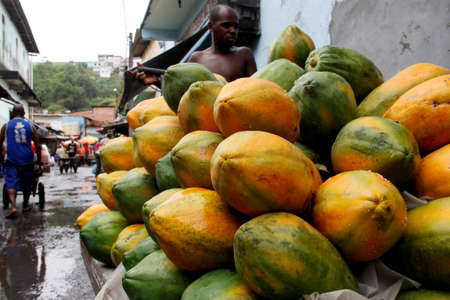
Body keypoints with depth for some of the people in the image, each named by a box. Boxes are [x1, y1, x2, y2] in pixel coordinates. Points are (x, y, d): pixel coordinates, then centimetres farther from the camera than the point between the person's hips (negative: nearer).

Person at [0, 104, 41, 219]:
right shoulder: (30, 126, 4)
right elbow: (38, 145, 5)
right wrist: (39, 159, 16)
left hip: (12, 160, -1)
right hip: (27, 160, 1)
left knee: (11, 183, -1)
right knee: (27, 184, 14)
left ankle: (13, 206, -18)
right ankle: (25, 206, 27)